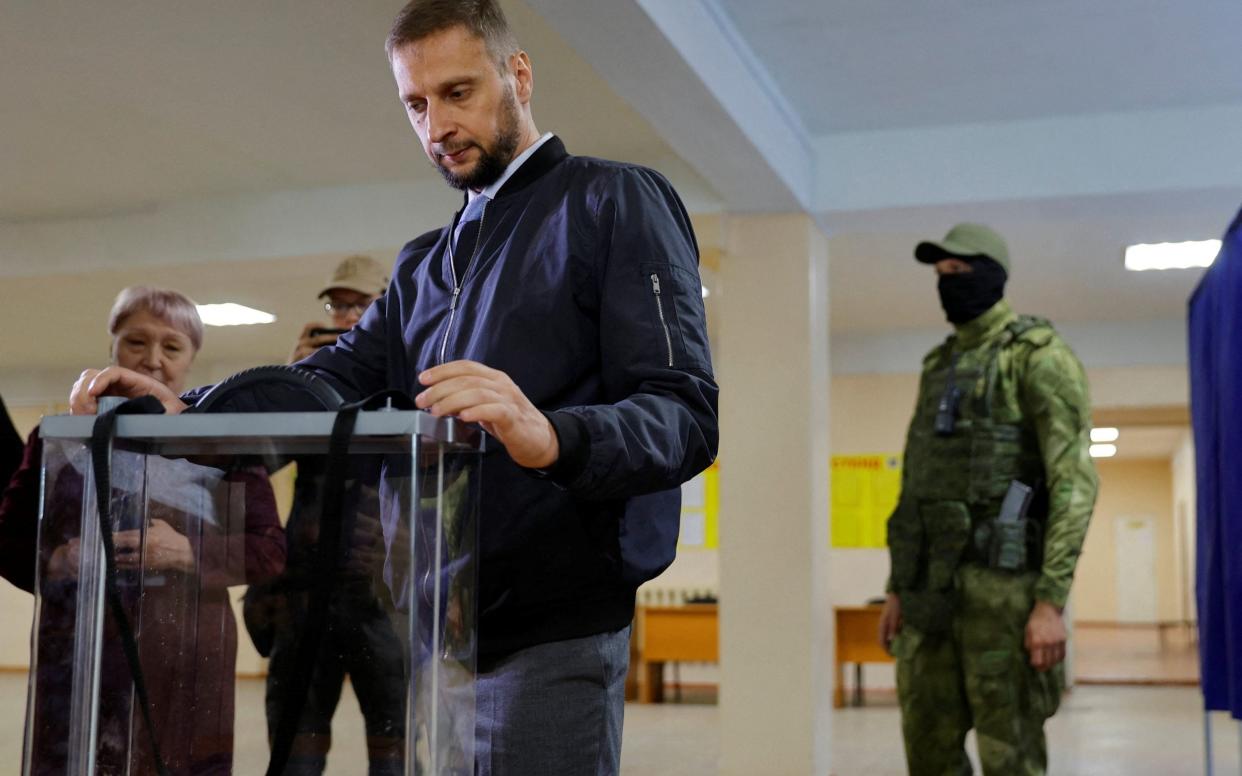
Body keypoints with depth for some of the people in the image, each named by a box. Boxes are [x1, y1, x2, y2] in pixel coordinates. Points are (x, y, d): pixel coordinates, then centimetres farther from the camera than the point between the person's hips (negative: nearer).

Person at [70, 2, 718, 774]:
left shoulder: (615, 202, -2)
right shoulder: (424, 264, 23)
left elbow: (686, 413, -13)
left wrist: (552, 438, -33)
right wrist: (182, 409, -7)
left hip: (550, 633, -7)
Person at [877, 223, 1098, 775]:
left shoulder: (1038, 355, -5)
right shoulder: (939, 366, 20)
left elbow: (1074, 480, -14)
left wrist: (1051, 600, -21)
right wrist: (898, 588, 16)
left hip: (1001, 579, -7)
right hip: (932, 584, 8)